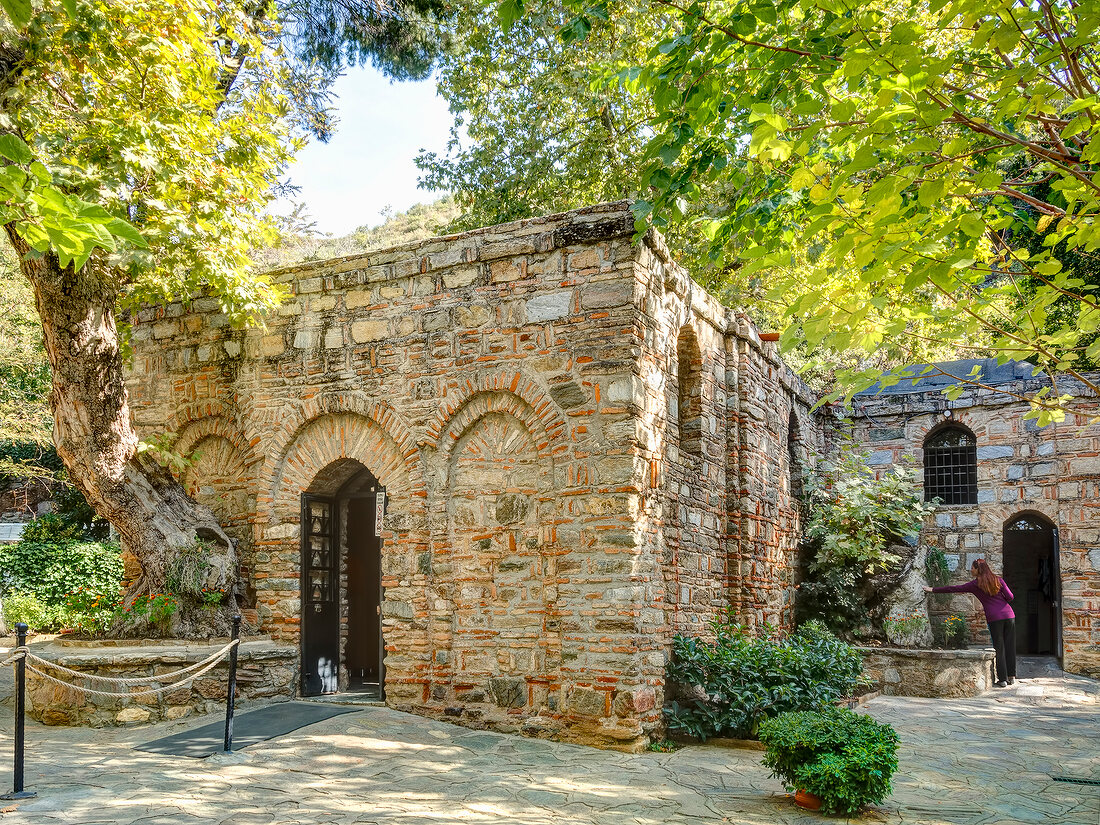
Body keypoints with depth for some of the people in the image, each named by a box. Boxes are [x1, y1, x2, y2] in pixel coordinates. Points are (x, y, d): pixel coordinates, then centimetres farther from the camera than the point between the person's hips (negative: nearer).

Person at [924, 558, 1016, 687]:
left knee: (999, 648, 2)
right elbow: (1010, 597, 7)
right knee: (1010, 647, 11)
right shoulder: (998, 580, 10)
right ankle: (1011, 677, 16)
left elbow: (953, 589, 4)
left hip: (995, 618, -4)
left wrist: (933, 590, 11)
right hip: (1009, 615, 4)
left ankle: (1002, 680, 3)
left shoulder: (975, 584, 1)